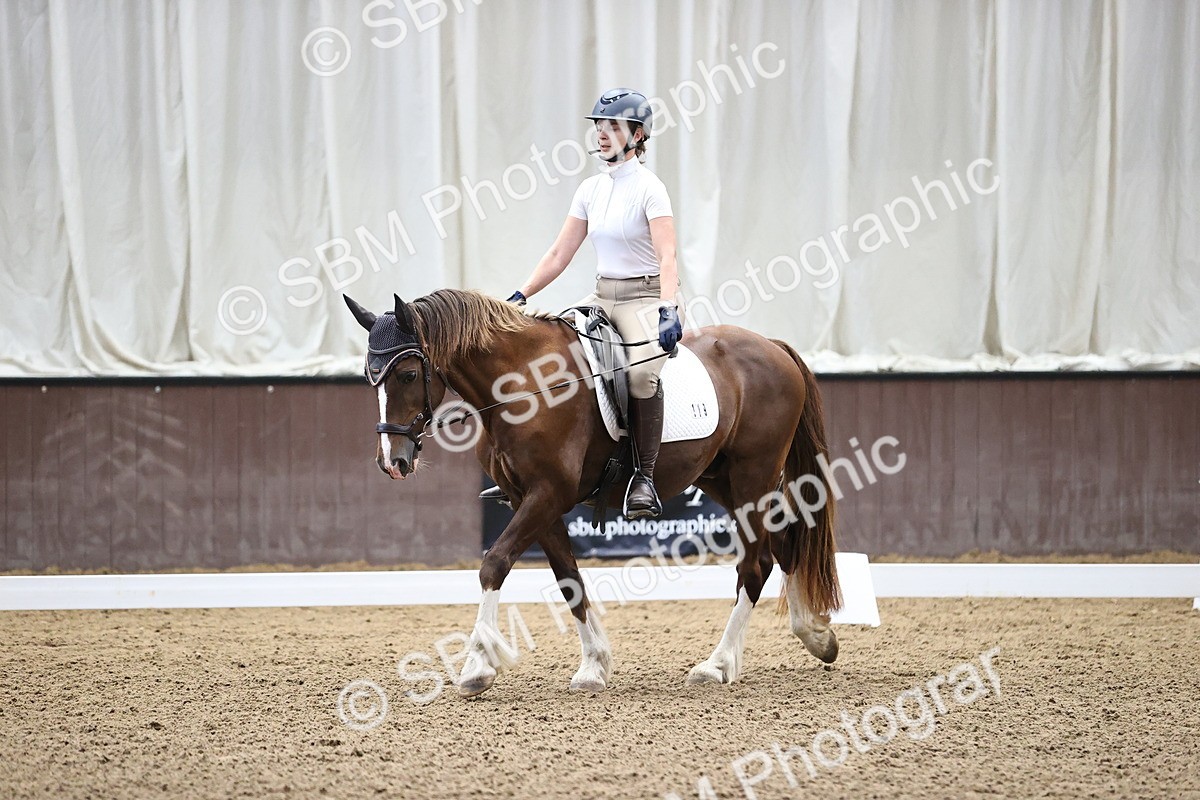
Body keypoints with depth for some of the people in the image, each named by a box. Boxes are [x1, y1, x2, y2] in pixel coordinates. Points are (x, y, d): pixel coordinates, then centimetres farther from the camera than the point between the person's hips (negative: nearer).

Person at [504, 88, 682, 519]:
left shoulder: (648, 188, -10)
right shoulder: (591, 189, 10)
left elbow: (667, 256, -21)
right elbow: (559, 255, 12)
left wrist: (667, 309, -36)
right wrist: (519, 297, 3)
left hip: (644, 297, -7)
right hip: (603, 296, 7)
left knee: (642, 371, -35)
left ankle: (644, 476, -28)